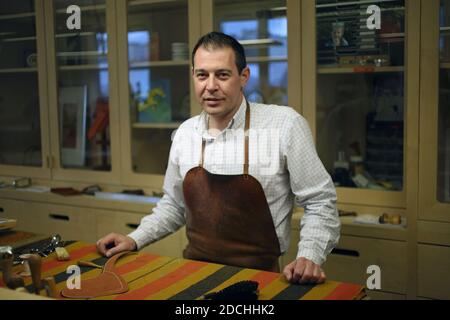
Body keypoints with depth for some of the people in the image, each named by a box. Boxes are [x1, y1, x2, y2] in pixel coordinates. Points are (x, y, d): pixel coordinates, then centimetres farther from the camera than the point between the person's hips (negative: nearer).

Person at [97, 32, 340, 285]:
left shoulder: (285, 125, -10)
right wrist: (134, 240, 9)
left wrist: (310, 257, -18)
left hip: (259, 276, -2)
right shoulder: (185, 133, 6)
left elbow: (320, 201, -5)